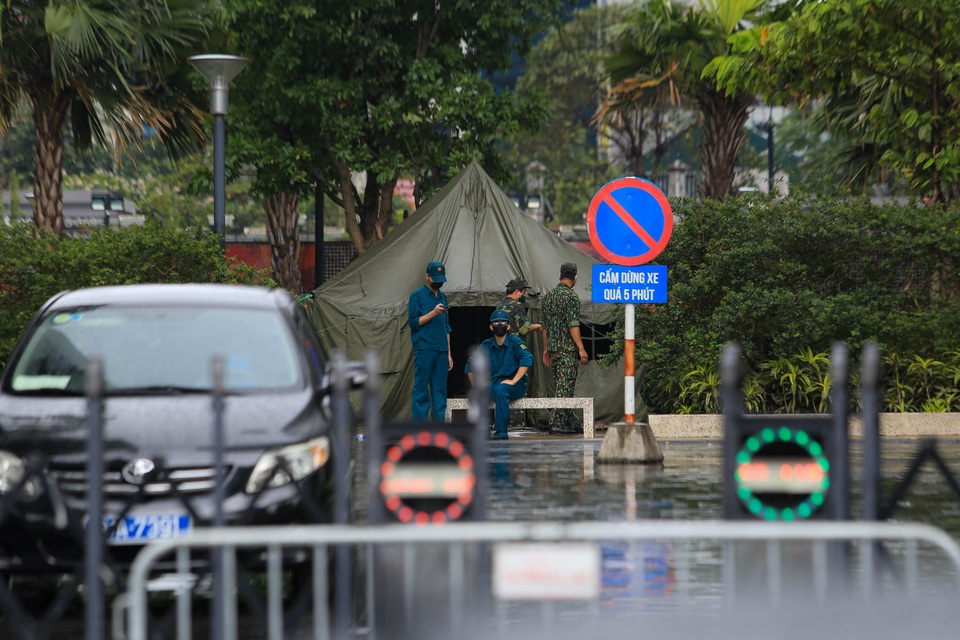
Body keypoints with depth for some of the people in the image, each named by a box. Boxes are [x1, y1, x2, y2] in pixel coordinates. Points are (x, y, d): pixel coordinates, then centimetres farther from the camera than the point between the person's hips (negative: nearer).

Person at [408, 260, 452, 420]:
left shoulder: (442, 298, 18)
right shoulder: (417, 296, 0)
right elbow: (413, 322, -6)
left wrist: (448, 353, 16)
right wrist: (433, 313, -16)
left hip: (441, 352, 6)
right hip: (424, 351, -6)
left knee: (440, 390, 4)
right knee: (421, 390, -6)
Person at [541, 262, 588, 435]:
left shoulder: (547, 297, 12)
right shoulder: (570, 296, -11)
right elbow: (573, 325, -17)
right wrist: (581, 349, -16)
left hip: (552, 349, 7)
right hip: (568, 349, -7)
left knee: (562, 387, 11)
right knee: (565, 388, -5)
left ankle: (573, 423, 16)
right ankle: (557, 423, -9)